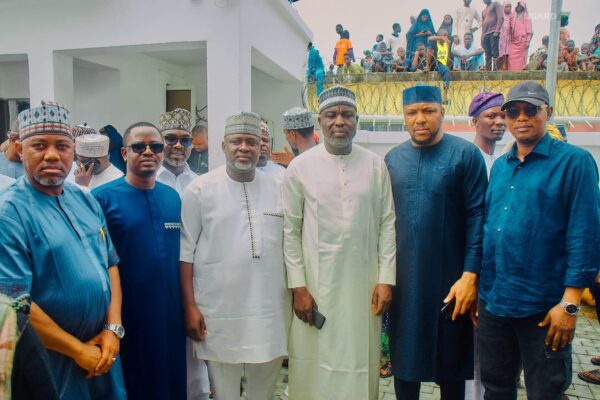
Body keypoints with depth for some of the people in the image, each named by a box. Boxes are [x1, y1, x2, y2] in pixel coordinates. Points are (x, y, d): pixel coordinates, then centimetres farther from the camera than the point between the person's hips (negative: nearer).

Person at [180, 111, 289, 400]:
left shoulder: (277, 188, 5)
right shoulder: (200, 189, -5)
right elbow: (185, 252, -4)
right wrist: (190, 306, -7)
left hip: (270, 309, 3)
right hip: (219, 311, -3)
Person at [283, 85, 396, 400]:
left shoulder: (376, 165, 3)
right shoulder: (300, 167, -2)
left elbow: (387, 224, 3)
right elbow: (290, 231, -2)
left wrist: (386, 279, -2)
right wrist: (298, 286, -5)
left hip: (364, 283, 2)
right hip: (315, 283, -1)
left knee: (361, 360, 11)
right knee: (315, 364, 9)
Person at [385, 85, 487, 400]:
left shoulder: (466, 155, -5)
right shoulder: (393, 159, 6)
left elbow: (477, 217, -9)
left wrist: (470, 275, -14)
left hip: (449, 278, -3)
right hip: (402, 279, 3)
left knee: (450, 360, 12)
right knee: (404, 356, 14)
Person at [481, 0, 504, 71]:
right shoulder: (483, 11, 27)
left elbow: (500, 18, -4)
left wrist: (497, 31, -15)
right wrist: (482, 37, 15)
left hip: (493, 33, -6)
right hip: (485, 35, 6)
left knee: (495, 53, -12)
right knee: (488, 55, 0)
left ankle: (495, 70, -17)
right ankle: (488, 70, -4)